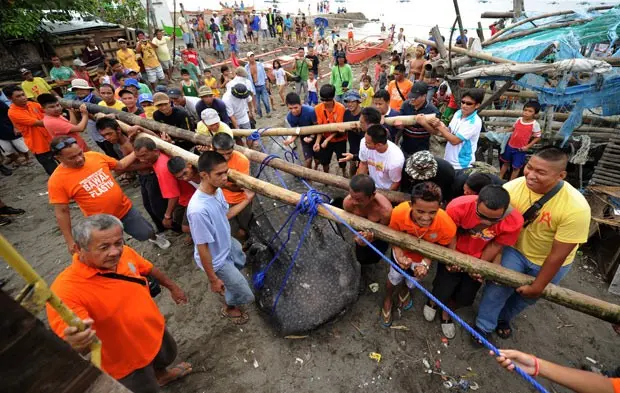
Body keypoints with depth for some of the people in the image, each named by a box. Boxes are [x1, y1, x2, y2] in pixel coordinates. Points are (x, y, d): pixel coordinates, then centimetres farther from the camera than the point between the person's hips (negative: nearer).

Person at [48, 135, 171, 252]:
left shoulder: (95, 156, -9)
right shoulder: (57, 180, -18)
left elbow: (120, 166, 8)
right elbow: (61, 212, -12)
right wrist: (70, 241, -9)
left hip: (126, 209, 3)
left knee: (147, 233, 19)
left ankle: (154, 237, 53)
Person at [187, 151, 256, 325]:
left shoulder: (217, 190, -14)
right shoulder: (199, 210, -40)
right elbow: (202, 248, -29)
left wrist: (246, 200, 5)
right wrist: (213, 279, -19)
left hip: (228, 244, 8)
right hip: (217, 259, -8)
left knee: (241, 262, 36)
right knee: (245, 295, 9)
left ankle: (226, 287, 63)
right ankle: (229, 308, 44)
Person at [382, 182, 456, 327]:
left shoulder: (446, 224, -42)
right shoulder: (398, 213, -42)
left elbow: (441, 246, -18)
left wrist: (426, 263, -31)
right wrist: (399, 255, -36)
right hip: (402, 251, -1)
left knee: (414, 279, 28)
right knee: (394, 277, 21)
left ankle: (406, 291, 66)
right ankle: (387, 300, 56)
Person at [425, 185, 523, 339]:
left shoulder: (514, 221, -30)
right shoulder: (458, 207, -36)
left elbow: (496, 245, -13)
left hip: (480, 259, 2)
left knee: (465, 298, 10)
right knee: (442, 294, 1)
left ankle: (446, 313, 44)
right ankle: (433, 301, 41)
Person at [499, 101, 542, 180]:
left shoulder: (535, 124, -14)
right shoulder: (519, 119, -2)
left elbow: (537, 137, -9)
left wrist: (527, 146, -16)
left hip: (520, 149, -4)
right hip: (510, 145, 5)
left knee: (516, 167, 6)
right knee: (505, 162, 18)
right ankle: (499, 179, 32)